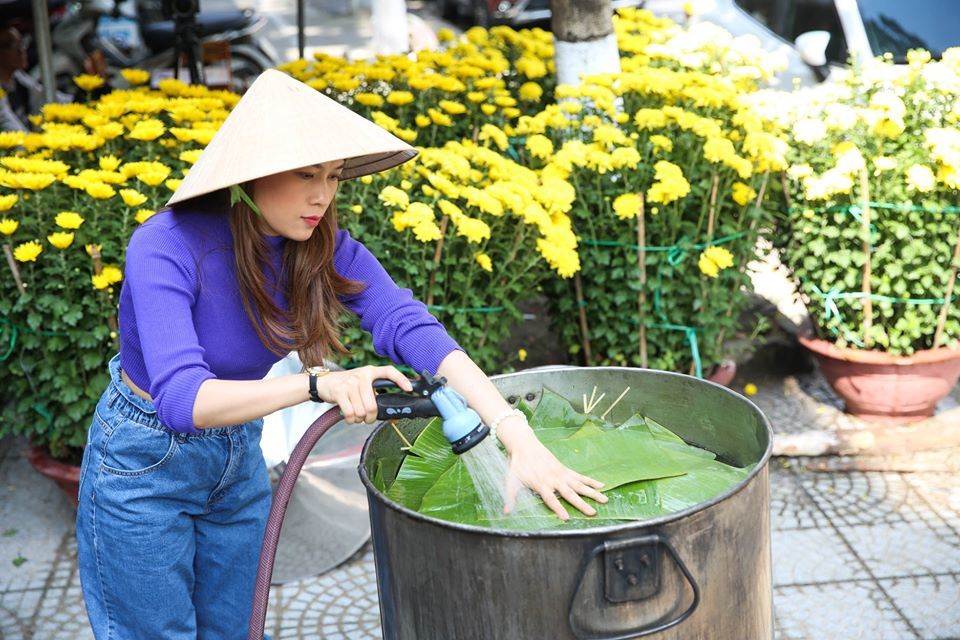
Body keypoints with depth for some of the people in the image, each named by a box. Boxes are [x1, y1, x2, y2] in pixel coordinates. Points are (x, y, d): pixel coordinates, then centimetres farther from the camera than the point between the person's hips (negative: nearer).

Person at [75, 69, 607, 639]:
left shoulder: (324, 247, -14)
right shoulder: (166, 248, -29)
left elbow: (410, 326, -26)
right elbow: (181, 397, -38)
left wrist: (517, 434, -39)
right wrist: (317, 384, -52)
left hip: (239, 462, 5)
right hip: (143, 467, -5)